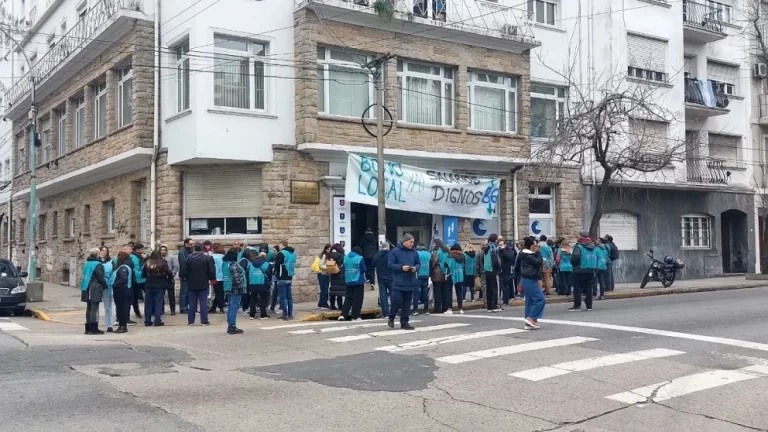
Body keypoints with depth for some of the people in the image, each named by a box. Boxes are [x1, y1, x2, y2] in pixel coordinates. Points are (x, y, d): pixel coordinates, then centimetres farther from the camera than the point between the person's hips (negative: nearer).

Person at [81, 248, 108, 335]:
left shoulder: (87, 264, 13)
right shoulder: (98, 265, -13)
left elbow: (85, 276, 19)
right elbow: (101, 278, -14)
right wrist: (105, 286, 0)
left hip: (87, 289, 8)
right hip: (95, 289, -8)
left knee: (89, 308, 13)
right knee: (94, 309, -6)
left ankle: (88, 328, 17)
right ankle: (93, 328, -6)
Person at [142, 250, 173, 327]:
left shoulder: (147, 264, -2)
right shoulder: (163, 264, -9)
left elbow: (143, 275, 6)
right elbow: (170, 274, -10)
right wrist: (167, 282, 5)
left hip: (149, 286, 3)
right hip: (160, 286, -2)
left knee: (148, 303, 10)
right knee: (158, 303, 2)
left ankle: (147, 321, 14)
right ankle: (157, 321, -1)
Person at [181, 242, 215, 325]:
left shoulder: (188, 258, -2)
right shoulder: (207, 258, -6)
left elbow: (183, 271, -5)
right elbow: (212, 271, -9)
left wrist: (185, 278, 12)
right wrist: (212, 278, 9)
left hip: (192, 284, 2)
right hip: (203, 284, -2)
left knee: (192, 303, 8)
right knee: (203, 303, 1)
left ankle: (191, 321, 10)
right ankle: (204, 321, 0)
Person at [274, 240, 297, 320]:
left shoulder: (281, 254, -14)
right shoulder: (293, 253, 11)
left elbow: (276, 265, -11)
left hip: (282, 278, -7)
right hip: (290, 277, 7)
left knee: (283, 296, -4)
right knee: (289, 296, 11)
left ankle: (285, 314, -6)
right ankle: (290, 314, 12)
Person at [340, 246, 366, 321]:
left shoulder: (345, 258, 6)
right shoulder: (360, 258, -10)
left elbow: (343, 270, 9)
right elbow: (363, 269, -6)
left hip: (348, 281, 5)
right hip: (358, 282, -5)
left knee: (348, 299, 10)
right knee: (357, 299, 2)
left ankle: (343, 315, 2)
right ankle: (355, 317, 2)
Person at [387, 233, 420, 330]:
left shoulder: (414, 252, 9)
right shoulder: (395, 251, -5)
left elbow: (418, 263, 15)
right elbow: (391, 264, -8)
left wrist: (415, 268, -8)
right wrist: (402, 267, -20)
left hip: (410, 282, 5)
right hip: (398, 282, -5)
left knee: (407, 303, 6)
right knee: (397, 301, -8)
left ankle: (404, 322, 14)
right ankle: (391, 318, 16)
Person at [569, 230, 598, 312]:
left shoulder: (579, 246, -11)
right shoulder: (593, 247, 11)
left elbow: (575, 257, -23)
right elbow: (596, 258, 13)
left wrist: (572, 262, -3)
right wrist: (595, 269, 16)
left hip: (580, 271, -6)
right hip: (591, 270, 6)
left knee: (577, 288, 0)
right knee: (589, 288, 10)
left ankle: (577, 305, -1)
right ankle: (589, 305, 11)